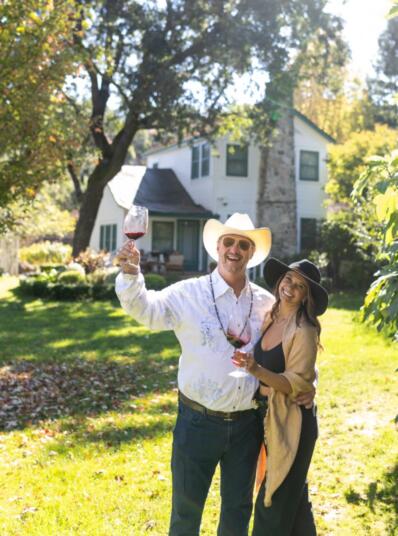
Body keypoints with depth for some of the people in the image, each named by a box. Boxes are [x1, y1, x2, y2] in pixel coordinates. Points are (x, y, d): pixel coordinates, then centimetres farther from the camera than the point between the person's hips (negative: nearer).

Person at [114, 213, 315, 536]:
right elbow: (144, 308, -18)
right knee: (186, 509, 13)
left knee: (238, 509, 21)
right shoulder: (189, 294, -9)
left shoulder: (267, 304, 0)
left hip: (247, 424, 3)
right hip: (198, 422, -2)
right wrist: (131, 272, -36)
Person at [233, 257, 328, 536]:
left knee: (275, 504, 3)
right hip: (267, 415, 8)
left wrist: (256, 369, -35)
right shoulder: (269, 317, 3)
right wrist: (242, 352, 0)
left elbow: (296, 384, -23)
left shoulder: (304, 331, -19)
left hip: (292, 421, -8)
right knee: (294, 495, 24)